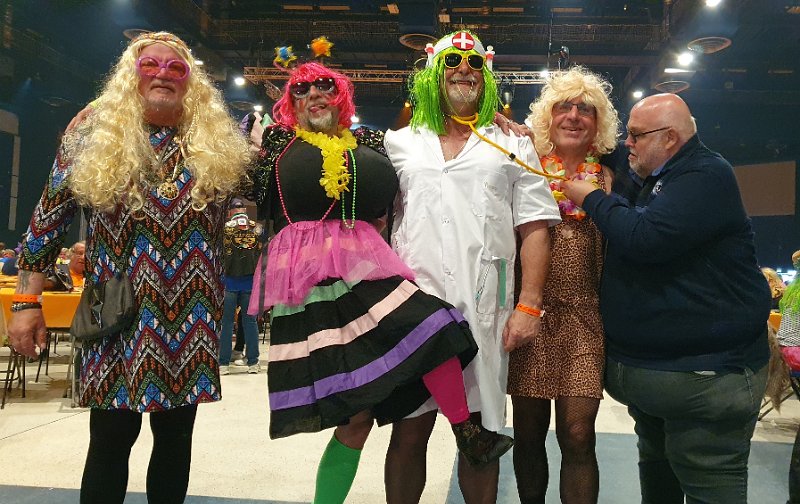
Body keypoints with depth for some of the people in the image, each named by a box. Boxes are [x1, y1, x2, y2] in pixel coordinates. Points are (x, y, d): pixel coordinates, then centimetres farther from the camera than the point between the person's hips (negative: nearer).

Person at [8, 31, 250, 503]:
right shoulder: (95, 137, 2)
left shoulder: (219, 146, 4)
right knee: (111, 439, 4)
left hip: (191, 319, 2)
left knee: (175, 436, 12)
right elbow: (49, 217, 3)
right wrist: (27, 300, -1)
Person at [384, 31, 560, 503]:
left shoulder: (514, 146, 10)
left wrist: (529, 306, -5)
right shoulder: (399, 144, 14)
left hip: (484, 312, 0)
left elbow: (535, 229, 4)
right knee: (408, 432, 5)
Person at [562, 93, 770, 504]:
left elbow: (645, 238, -30)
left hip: (703, 374, -10)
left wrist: (592, 200, -16)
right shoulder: (656, 181, 15)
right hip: (649, 364, 10)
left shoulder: (707, 174, -17)